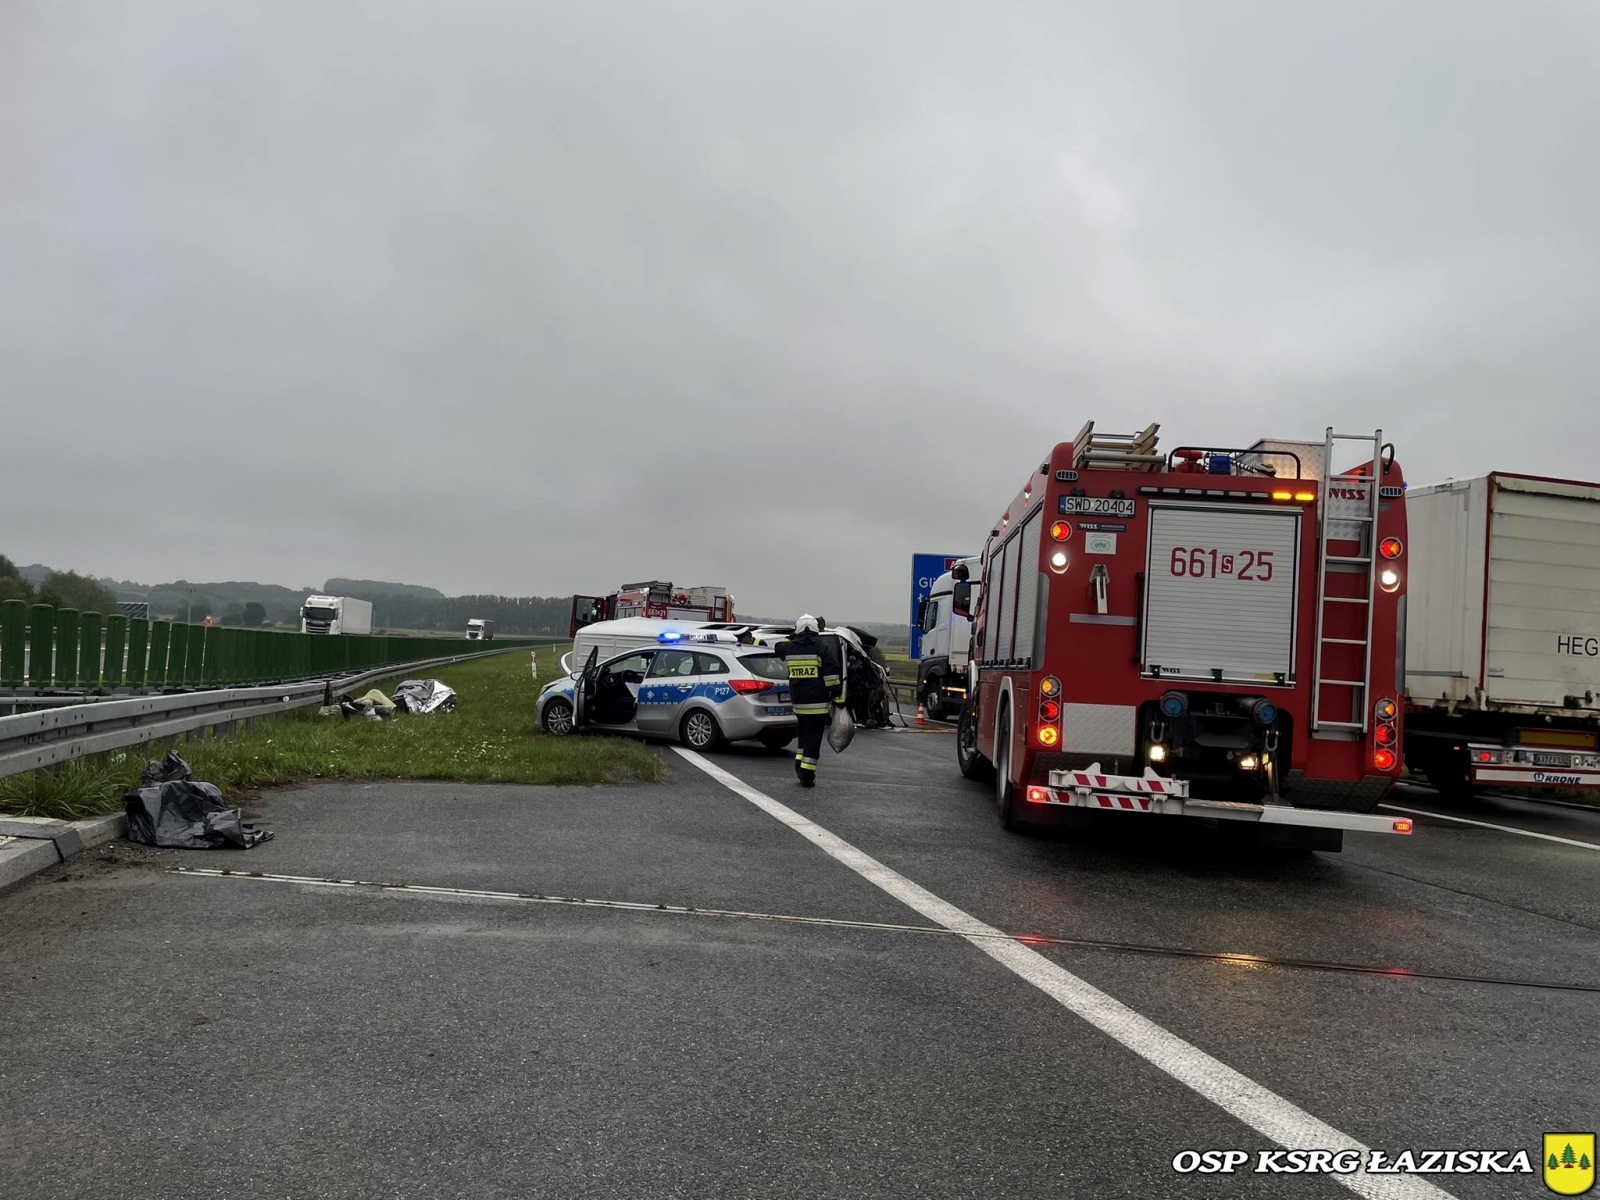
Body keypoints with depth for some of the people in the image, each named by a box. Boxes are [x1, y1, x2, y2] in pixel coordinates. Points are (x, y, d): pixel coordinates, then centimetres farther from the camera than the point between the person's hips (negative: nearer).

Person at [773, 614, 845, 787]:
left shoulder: (789, 647, 7)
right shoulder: (823, 646, -6)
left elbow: (778, 648, 32)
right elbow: (832, 673, -11)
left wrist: (790, 637, 42)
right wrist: (837, 696, -8)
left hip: (797, 701, 5)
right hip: (817, 702, -5)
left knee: (804, 734, 23)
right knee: (813, 737, -3)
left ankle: (800, 765, 21)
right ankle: (806, 776, -5)